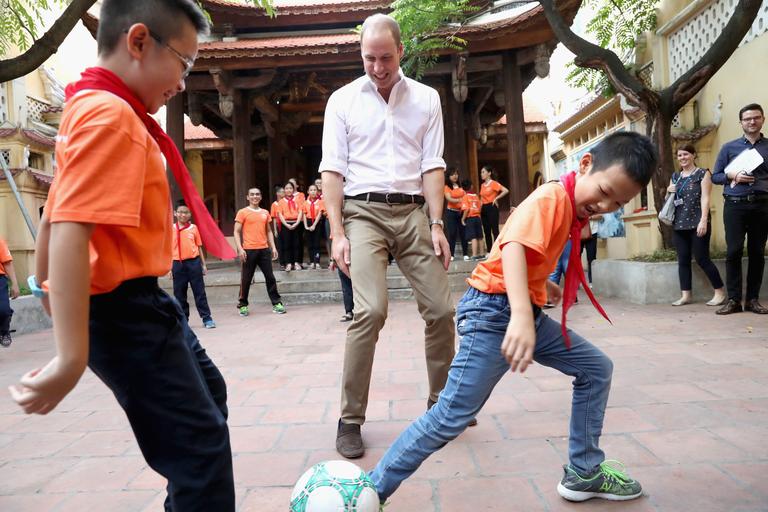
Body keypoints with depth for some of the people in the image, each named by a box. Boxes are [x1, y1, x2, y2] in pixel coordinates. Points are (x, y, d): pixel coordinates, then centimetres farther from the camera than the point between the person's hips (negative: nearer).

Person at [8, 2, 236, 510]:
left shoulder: (89, 108, 12)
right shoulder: (112, 114, -19)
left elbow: (55, 214, 20)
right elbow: (70, 233, -30)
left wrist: (43, 282, 30)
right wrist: (72, 357, -32)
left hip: (141, 301, 11)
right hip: (126, 309, -11)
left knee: (208, 391, 26)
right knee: (201, 446, -6)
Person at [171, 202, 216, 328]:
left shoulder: (194, 228, 4)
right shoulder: (171, 229, 4)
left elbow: (199, 247, 8)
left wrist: (203, 265, 6)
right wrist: (169, 266, 2)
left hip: (193, 262, -1)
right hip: (178, 264, 1)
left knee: (199, 292, 2)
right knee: (179, 293, 7)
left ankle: (207, 318, 6)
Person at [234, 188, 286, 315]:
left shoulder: (265, 213, 13)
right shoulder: (242, 212, 0)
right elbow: (237, 232, -2)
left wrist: (273, 247, 9)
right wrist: (240, 249, -13)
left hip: (264, 249, 4)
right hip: (249, 250, -4)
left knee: (270, 277, 4)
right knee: (246, 279, 3)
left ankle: (276, 303, 11)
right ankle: (242, 305, 16)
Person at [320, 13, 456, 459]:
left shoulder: (426, 99, 11)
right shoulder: (343, 100, 8)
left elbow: (432, 166, 6)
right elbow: (332, 170, 2)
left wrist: (436, 225, -4)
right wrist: (337, 232, -8)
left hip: (414, 211, 3)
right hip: (364, 211, -2)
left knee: (441, 310, 0)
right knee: (371, 310, -19)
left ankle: (441, 402, 22)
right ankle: (350, 419, -4)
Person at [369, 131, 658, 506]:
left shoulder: (573, 208, 13)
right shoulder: (551, 198, -16)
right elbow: (513, 246, -34)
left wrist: (549, 288, 40)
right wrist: (522, 315, -47)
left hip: (525, 312, 10)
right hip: (494, 310, -10)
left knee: (597, 369, 13)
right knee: (452, 416, -11)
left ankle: (583, 473, 26)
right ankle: (371, 490, 1)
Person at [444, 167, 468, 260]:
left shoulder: (461, 186, 11)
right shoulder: (447, 187, -1)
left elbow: (465, 196, 13)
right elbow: (449, 199, -14)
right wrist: (459, 200, -30)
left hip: (461, 212, 3)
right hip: (451, 212, -3)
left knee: (463, 233, 3)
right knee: (452, 233, -2)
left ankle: (465, 254, 9)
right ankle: (451, 254, 3)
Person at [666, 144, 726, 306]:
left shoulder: (702, 173, 1)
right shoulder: (675, 176, 16)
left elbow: (705, 198, -8)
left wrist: (703, 220, -18)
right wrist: (668, 191, 1)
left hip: (697, 224, -5)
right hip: (679, 224, 5)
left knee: (702, 259, -6)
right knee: (683, 260, 5)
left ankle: (721, 292, 7)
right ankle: (686, 295, 9)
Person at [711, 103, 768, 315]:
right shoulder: (729, 148, 11)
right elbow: (716, 176, 10)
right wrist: (732, 175, -8)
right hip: (735, 205, -1)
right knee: (733, 251, -5)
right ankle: (733, 300, 0)